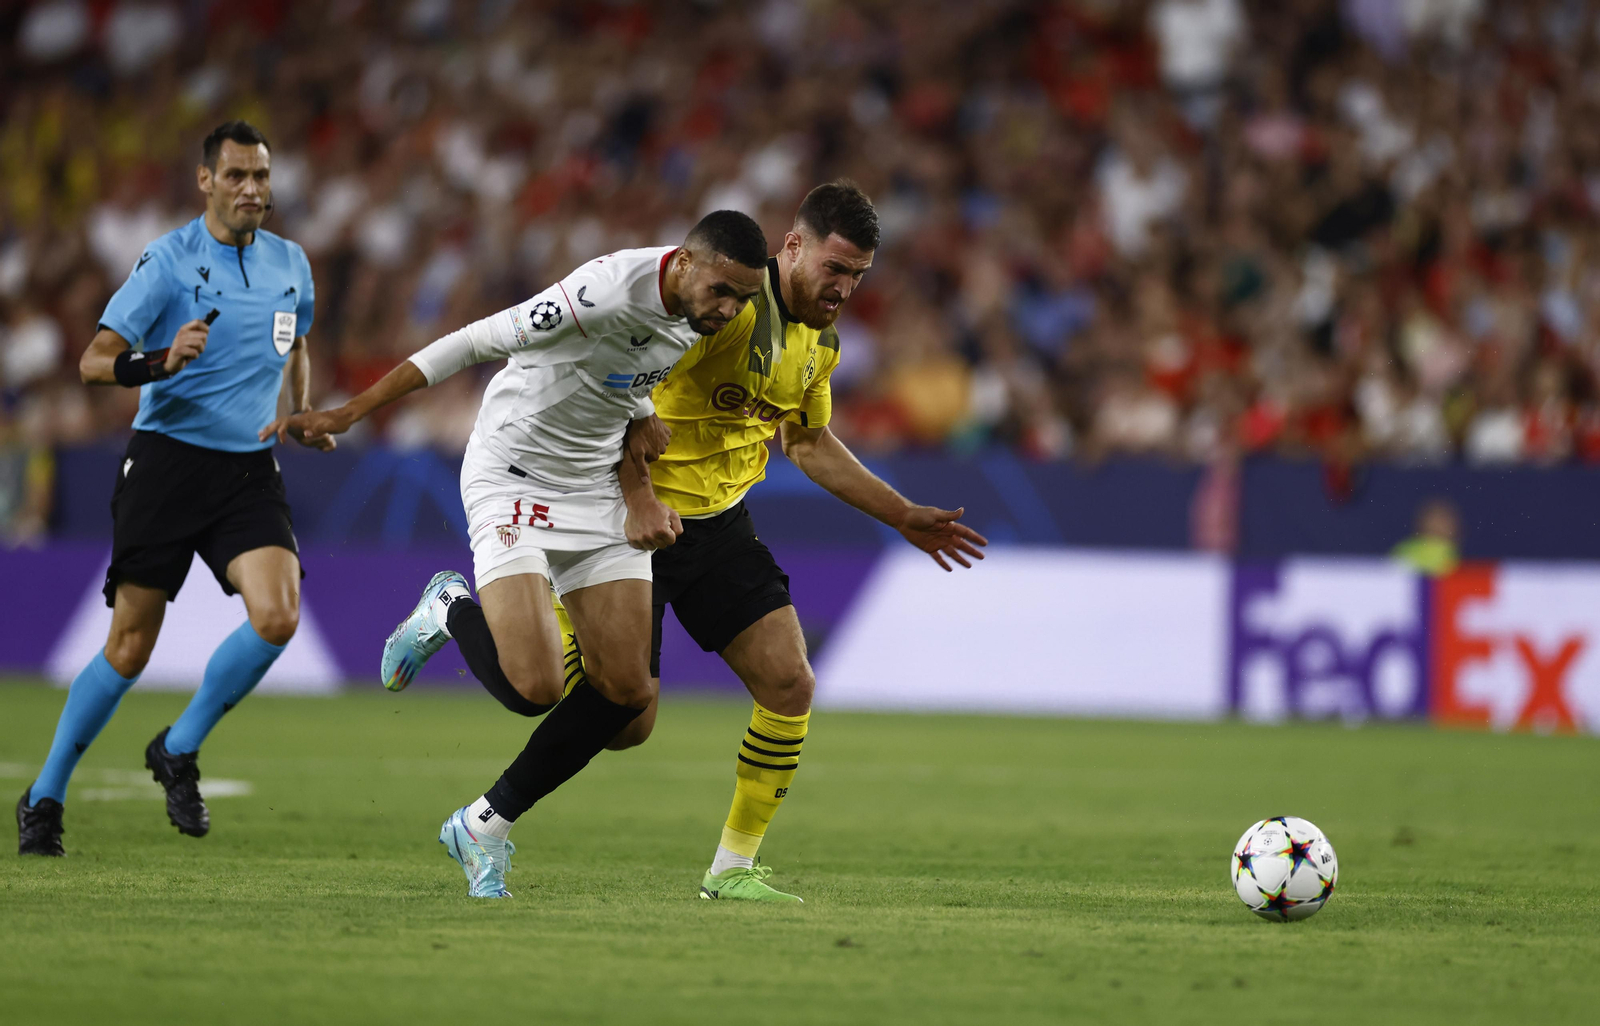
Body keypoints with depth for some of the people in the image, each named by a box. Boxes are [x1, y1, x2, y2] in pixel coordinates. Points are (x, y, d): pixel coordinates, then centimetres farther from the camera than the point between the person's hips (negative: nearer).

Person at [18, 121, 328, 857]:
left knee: (278, 615, -18)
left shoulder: (290, 264, 10)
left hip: (250, 471, 4)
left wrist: (301, 416, 11)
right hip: (168, 460, -4)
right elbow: (94, 361, -12)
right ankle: (44, 798, 13)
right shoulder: (168, 260, -7)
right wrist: (160, 361, -31)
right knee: (130, 646, -3)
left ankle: (178, 753, 4)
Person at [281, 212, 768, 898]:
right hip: (513, 480, -7)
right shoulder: (612, 290, -28)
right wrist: (350, 413, -22)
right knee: (533, 687, -21)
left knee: (627, 692, -3)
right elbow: (478, 342, -23)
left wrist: (642, 498, -2)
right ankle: (451, 612, 13)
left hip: (597, 492, 7)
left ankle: (485, 827, 13)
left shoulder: (701, 319, -3)